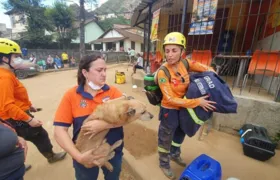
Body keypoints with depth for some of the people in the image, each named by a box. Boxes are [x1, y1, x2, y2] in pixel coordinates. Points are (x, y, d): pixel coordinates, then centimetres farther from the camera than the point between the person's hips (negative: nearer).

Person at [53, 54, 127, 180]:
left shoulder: (112, 91, -8)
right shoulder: (71, 95, -11)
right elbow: (59, 131, -12)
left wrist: (104, 124, -30)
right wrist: (78, 156, -20)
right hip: (86, 156, -1)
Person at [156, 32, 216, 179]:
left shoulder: (185, 63, -12)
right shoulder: (163, 72, -28)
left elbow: (206, 69, 5)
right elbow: (171, 99, -29)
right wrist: (197, 102, -27)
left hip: (184, 107, 6)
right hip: (169, 110, -6)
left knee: (180, 133, 28)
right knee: (166, 138, 16)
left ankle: (175, 154, 59)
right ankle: (164, 163, 45)